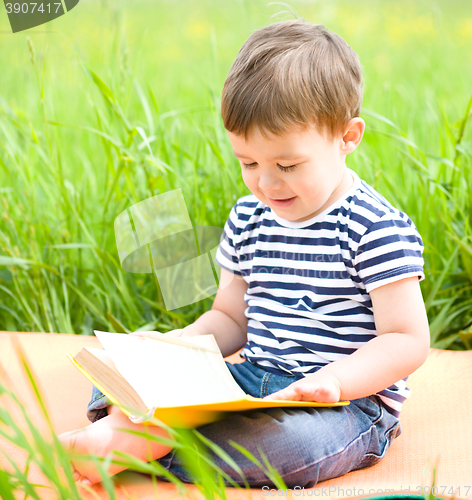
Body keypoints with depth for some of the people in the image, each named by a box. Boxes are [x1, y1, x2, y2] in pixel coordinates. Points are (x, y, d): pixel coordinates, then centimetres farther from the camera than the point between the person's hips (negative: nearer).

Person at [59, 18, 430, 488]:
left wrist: (333, 381, -30)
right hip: (253, 380, 7)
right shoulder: (247, 220, 8)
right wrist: (175, 346, -2)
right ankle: (123, 420, -33)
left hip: (348, 402, -6)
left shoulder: (377, 229, -12)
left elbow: (408, 341, -14)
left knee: (289, 439, -39)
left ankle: (130, 442, -33)